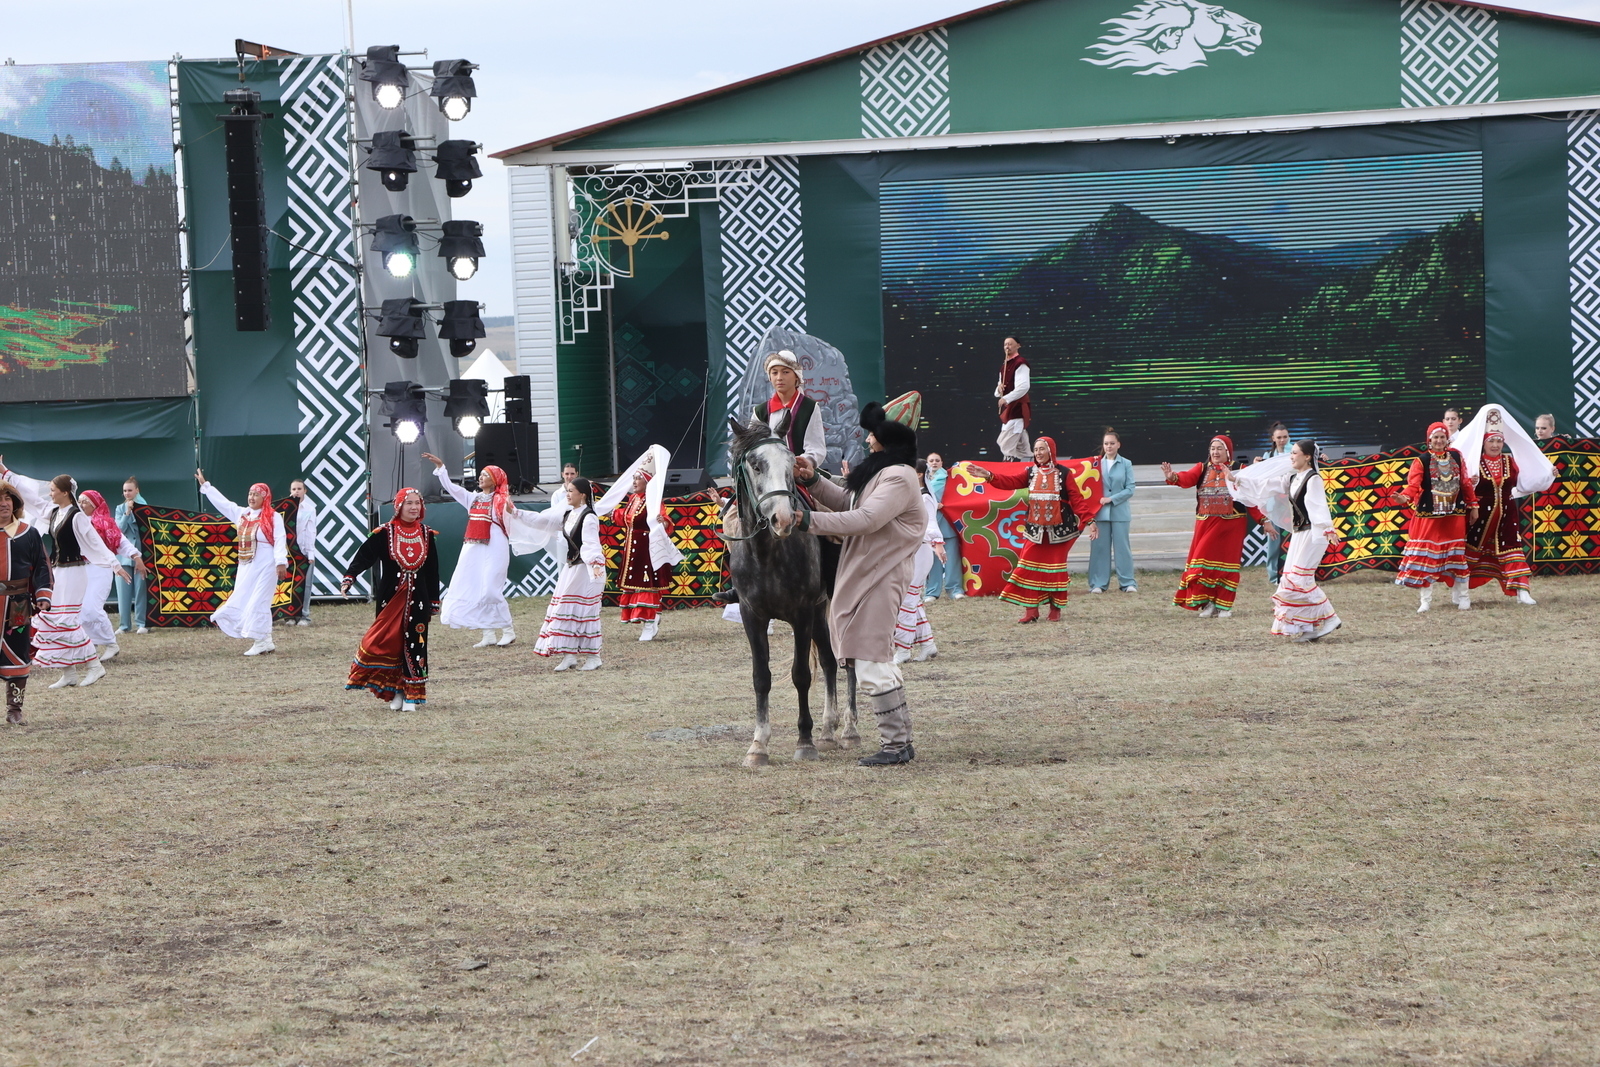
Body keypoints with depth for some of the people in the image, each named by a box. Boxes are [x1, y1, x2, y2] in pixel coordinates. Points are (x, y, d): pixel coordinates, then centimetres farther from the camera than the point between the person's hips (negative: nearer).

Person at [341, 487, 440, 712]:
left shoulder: (426, 535, 7)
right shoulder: (385, 533, -3)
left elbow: (433, 572, 10)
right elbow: (364, 556, -12)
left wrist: (433, 603, 9)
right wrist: (348, 578, -28)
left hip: (417, 600, 2)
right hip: (390, 599, -2)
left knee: (414, 645, -1)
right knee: (389, 643, -2)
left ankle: (411, 694, 7)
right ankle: (395, 692, 10)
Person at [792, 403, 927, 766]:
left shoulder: (898, 478, -16)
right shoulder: (883, 473, 18)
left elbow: (866, 519, -26)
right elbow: (846, 501, 21)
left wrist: (810, 519, -26)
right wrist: (812, 481, 5)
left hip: (879, 579, -11)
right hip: (865, 575, 11)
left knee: (872, 664, -9)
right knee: (880, 662, 15)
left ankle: (895, 745, -5)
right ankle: (901, 741, 21)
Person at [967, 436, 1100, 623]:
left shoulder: (1063, 473, -2)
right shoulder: (1031, 474, 8)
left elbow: (1077, 498, -7)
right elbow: (1009, 481, -3)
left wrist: (1089, 520, -16)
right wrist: (988, 475, -17)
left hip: (1058, 530, -3)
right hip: (1035, 530, 3)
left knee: (1056, 569, 2)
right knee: (1029, 569, -4)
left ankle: (1055, 609, 14)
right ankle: (1030, 610, 0)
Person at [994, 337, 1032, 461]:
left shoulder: (1020, 364, -9)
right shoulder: (1004, 366, 18)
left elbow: (1024, 386, -21)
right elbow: (998, 394, 23)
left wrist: (1006, 399, -23)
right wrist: (999, 389, -1)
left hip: (1018, 408, -9)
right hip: (1008, 409, 9)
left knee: (1005, 444, -16)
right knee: (1021, 447, 12)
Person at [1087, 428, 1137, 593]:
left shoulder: (1126, 464, 3)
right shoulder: (1097, 463, 6)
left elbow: (1130, 489, -1)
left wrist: (1111, 499, -11)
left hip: (1119, 511, -1)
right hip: (1100, 512, 1)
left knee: (1122, 547, 0)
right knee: (1100, 547, 1)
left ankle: (1127, 583, 5)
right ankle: (1098, 583, 7)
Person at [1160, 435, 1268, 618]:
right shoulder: (1202, 469, 6)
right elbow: (1187, 478, -13)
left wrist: (1263, 520, -4)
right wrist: (1173, 477, -35)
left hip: (1231, 526, -2)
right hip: (1206, 526, 2)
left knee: (1226, 563, 1)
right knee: (1203, 562, -3)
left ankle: (1224, 605, 11)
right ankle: (1207, 602, 8)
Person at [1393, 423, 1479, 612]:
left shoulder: (1457, 457, 8)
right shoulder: (1421, 461, -5)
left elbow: (1466, 483, 13)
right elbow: (1413, 484, -17)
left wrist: (1473, 506, 12)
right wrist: (1405, 497, -37)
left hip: (1454, 516, 3)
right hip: (1428, 516, -3)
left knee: (1457, 554, 8)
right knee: (1426, 555, -4)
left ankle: (1462, 596, 21)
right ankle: (1426, 600, 4)